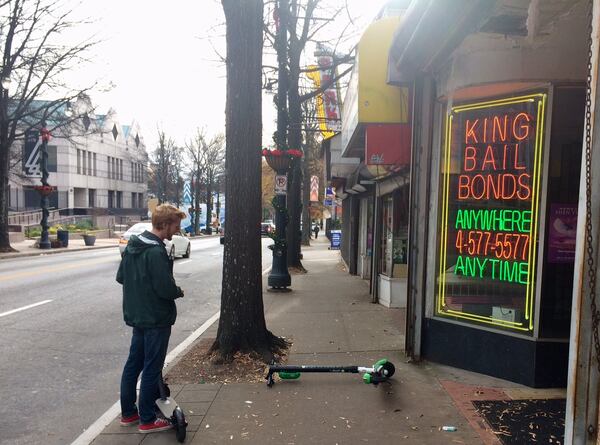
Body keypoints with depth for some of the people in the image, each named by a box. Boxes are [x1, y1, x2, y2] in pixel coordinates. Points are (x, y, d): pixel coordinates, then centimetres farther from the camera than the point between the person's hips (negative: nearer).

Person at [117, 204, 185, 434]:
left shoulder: (132, 245, 5)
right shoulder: (156, 252, -24)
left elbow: (120, 277, 13)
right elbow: (166, 289, -25)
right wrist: (179, 291, -5)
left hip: (137, 316, 9)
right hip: (156, 319, -9)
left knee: (133, 364, 17)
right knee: (151, 369, 3)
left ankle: (128, 413, 31)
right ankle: (147, 420, 16)